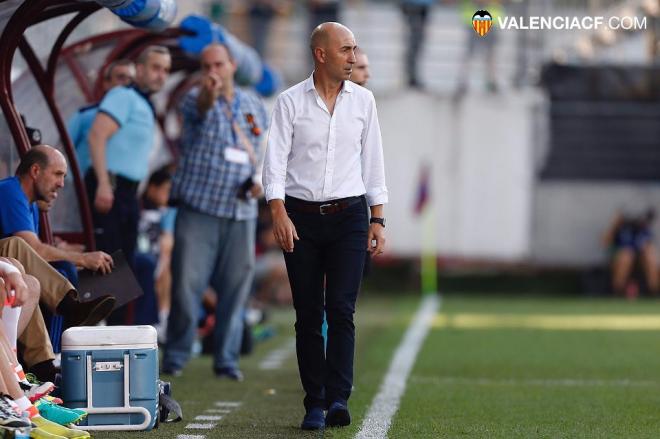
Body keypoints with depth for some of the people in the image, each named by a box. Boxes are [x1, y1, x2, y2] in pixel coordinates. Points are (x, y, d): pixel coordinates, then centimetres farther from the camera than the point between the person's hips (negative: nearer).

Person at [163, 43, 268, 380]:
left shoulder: (255, 107, 12)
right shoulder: (196, 99, -3)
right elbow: (201, 107, -29)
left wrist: (259, 180, 1)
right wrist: (209, 93, -52)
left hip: (241, 213, 4)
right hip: (198, 208, -4)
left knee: (236, 286, 4)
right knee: (187, 283, -6)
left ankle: (226, 358, 13)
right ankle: (176, 355, 6)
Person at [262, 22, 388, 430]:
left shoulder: (363, 100, 8)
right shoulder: (290, 102, 0)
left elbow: (373, 162, 11)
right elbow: (276, 160, -4)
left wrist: (378, 219, 6)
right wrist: (279, 214, -16)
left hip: (349, 216, 1)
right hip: (301, 216, -1)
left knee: (341, 309, -10)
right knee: (308, 315, 2)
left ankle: (339, 398, -16)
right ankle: (315, 404, 6)